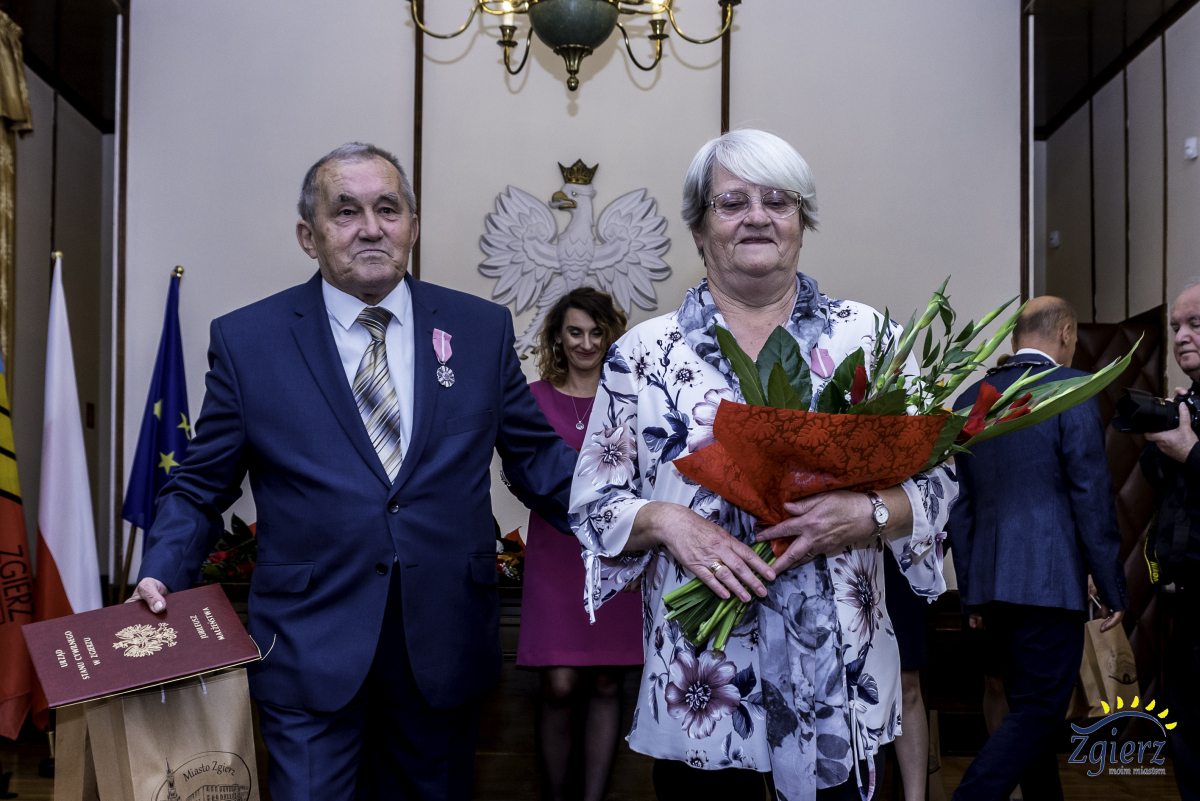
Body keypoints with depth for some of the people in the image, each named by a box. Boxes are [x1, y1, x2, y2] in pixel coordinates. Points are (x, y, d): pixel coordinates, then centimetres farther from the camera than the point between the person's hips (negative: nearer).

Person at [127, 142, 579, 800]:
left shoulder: (483, 329, 2)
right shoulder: (246, 340, -2)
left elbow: (537, 457, 5)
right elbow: (201, 485, 4)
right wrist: (161, 576, -12)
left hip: (446, 642, 3)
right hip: (309, 645, -2)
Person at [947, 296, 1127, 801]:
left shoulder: (971, 398, 12)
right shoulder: (1070, 387, -6)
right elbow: (1092, 495, -11)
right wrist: (1113, 588, -4)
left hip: (990, 584, 7)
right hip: (1049, 580, -7)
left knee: (1029, 707, 17)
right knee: (1038, 712, -3)